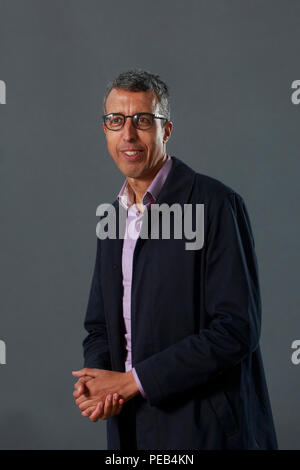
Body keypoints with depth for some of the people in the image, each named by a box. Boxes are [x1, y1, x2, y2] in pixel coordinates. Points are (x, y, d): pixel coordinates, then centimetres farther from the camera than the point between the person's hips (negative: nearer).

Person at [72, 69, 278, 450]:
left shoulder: (216, 204, -13)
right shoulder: (112, 217, 10)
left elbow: (237, 329, -19)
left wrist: (132, 380, -18)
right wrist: (96, 383, -7)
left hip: (205, 430, -6)